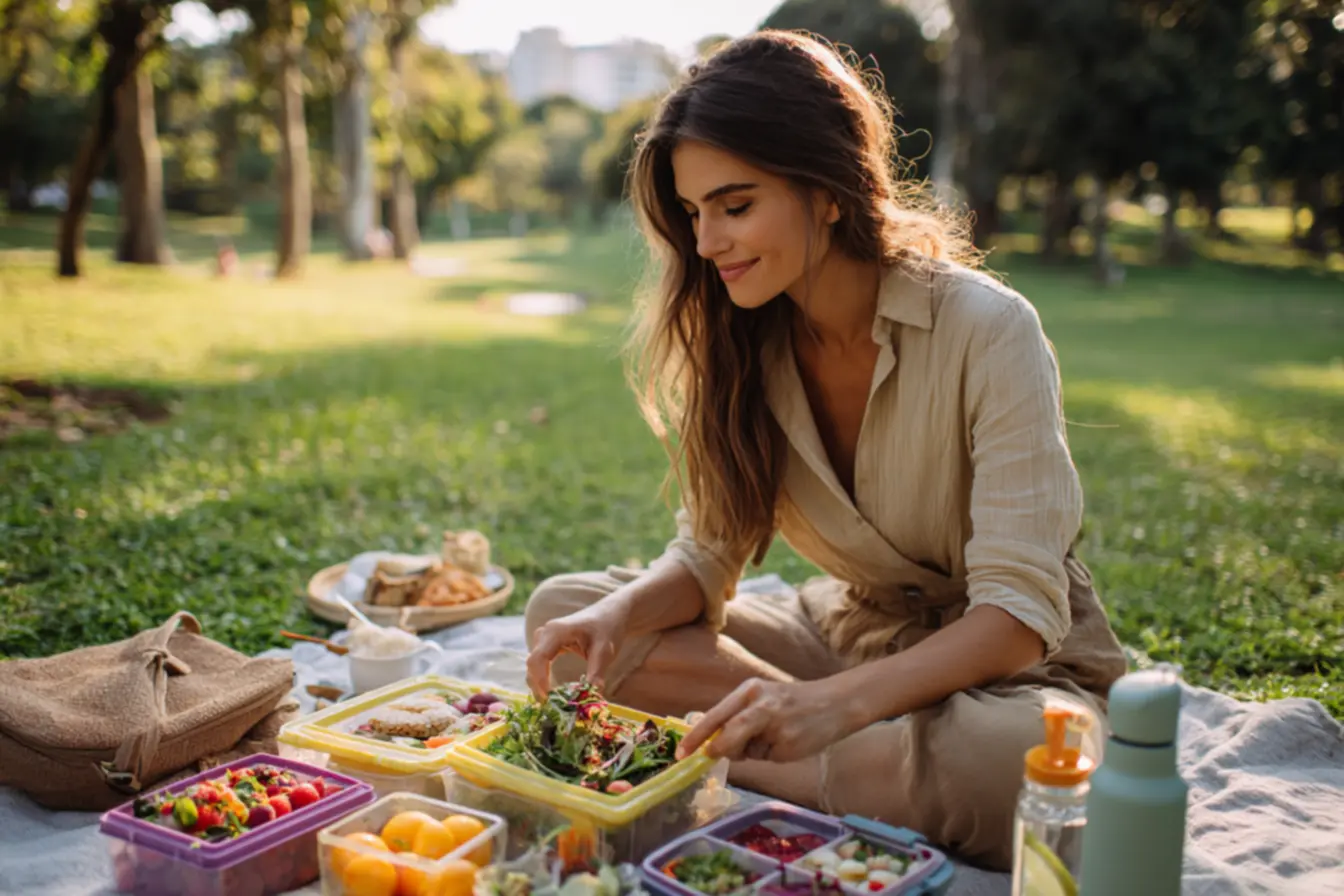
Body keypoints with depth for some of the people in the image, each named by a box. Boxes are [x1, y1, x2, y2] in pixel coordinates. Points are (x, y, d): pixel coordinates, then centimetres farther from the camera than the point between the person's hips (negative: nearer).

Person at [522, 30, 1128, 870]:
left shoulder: (988, 331, -23)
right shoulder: (743, 341, -6)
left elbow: (1019, 613, -26)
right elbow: (709, 556, -2)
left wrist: (834, 702, -41)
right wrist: (621, 615, -24)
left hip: (1005, 667, -4)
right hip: (847, 632, 5)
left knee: (1006, 762, -42)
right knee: (562, 613, -10)